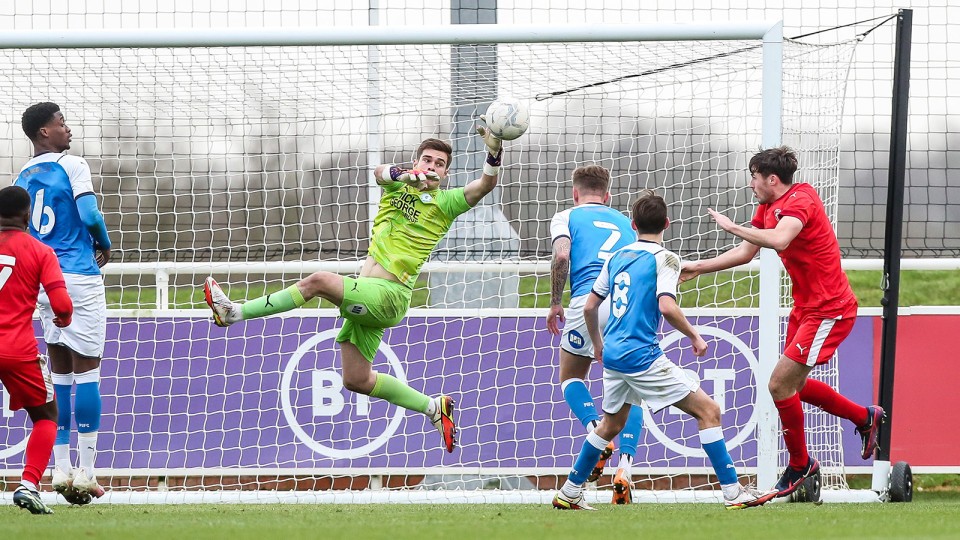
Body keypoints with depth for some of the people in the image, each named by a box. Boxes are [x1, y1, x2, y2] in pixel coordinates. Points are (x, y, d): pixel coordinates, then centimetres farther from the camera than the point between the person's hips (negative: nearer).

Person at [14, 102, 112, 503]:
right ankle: (86, 471, -6)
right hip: (79, 277, -6)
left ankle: (61, 469, 9)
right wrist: (104, 245, 1)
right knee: (87, 368, -3)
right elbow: (90, 215, -18)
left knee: (60, 372, 11)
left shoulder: (22, 178, 11)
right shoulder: (72, 166, -9)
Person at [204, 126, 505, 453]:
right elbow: (380, 172, -8)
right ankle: (433, 407, 21)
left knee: (317, 281, -27)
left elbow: (485, 185, -10)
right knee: (356, 380, 10)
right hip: (365, 294, 7)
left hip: (389, 294, -7)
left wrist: (494, 153, -29)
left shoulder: (445, 203, 3)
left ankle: (233, 313, -23)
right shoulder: (397, 187, 15)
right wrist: (407, 176, -28)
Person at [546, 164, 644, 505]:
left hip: (590, 298, -3)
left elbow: (562, 256, -1)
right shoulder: (626, 222, 29)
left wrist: (555, 304, 5)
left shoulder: (567, 217, 18)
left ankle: (597, 433, -7)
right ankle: (625, 469, -2)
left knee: (570, 377, 20)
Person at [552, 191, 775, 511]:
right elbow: (667, 306, -21)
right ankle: (732, 493, -11)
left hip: (612, 354, 7)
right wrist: (694, 337, -7)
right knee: (708, 411, -5)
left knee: (611, 425, 26)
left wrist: (598, 344, 32)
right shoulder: (664, 259, -7)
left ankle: (569, 493, 30)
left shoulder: (617, 258, 13)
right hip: (641, 354, -7)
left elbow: (590, 307, 17)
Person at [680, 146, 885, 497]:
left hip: (828, 310, -10)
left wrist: (732, 226, -29)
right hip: (806, 307, 10)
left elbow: (779, 239, -41)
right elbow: (746, 253, 19)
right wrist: (698, 268, 16)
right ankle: (865, 418, 36)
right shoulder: (768, 208, 9)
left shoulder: (800, 201, -21)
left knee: (780, 385, -9)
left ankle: (800, 465, 9)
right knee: (794, 385, 19)